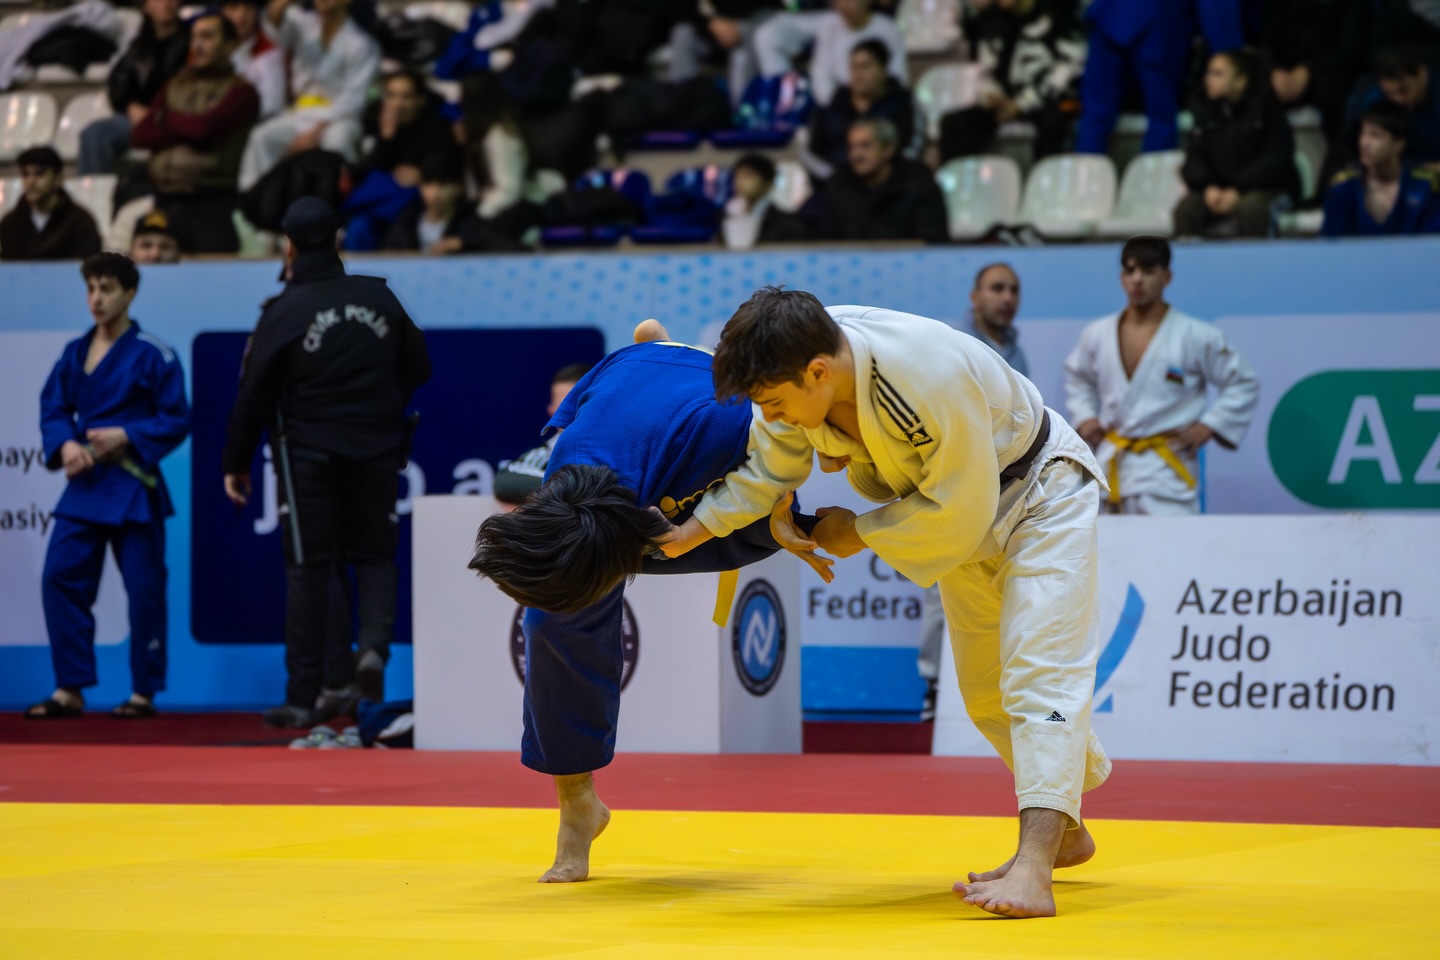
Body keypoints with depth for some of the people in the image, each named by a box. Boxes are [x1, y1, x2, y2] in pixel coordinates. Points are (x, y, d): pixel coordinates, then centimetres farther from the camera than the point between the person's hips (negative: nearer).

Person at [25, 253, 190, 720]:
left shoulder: (153, 355, -7)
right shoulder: (74, 353, 9)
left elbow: (176, 420, -6)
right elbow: (52, 408, 12)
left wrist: (126, 436, -17)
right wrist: (65, 444, -8)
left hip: (133, 489, -5)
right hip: (84, 484, 5)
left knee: (144, 591, -1)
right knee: (61, 579, -2)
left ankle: (144, 693, 9)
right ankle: (70, 689, 5)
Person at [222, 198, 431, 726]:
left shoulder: (284, 313, -9)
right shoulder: (379, 298, 2)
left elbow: (253, 394, -6)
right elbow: (418, 368, 11)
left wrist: (236, 464, 4)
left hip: (309, 454, -2)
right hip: (377, 450, 2)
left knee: (308, 568, 3)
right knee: (375, 554, 14)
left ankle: (302, 697, 3)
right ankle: (374, 643, -15)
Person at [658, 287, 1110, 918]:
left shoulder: (933, 377, -43)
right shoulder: (800, 369, -21)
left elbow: (958, 509, -32)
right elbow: (769, 467, -4)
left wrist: (861, 533, -21)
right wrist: (687, 533, -13)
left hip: (1040, 497, -8)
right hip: (966, 517, 8)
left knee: (1037, 674, -20)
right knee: (985, 690, 17)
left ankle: (1033, 871, -32)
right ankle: (1066, 835, 36)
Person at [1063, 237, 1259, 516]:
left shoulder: (1197, 337, -7)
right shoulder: (1097, 335, 5)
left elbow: (1244, 385, 2)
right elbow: (1077, 377, 27)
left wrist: (1208, 426, -6)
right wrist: (1083, 417, 11)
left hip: (1166, 472, -5)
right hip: (1111, 467, 5)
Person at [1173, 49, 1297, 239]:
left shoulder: (1265, 105, -10)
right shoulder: (1206, 110, 4)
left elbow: (1275, 161, -13)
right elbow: (1195, 159, 4)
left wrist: (1237, 191, -21)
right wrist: (1208, 188, -17)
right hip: (1219, 190, 4)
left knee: (1250, 206, -37)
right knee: (1186, 208, -24)